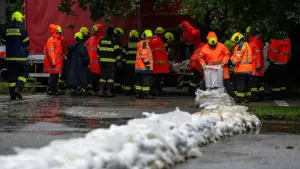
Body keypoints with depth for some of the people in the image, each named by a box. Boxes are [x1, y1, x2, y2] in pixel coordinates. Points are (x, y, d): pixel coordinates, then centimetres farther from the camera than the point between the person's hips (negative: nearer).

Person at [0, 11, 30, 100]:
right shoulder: (22, 29, -10)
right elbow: (27, 43, -7)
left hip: (10, 56, 4)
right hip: (21, 57, -4)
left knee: (11, 75, 8)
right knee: (24, 73, 7)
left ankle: (12, 94, 6)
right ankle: (18, 88, -14)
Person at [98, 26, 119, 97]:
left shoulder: (101, 40, 9)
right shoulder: (114, 41, -7)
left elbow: (98, 50, 12)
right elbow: (117, 51, -9)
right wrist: (118, 59, 2)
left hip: (102, 61, 5)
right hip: (111, 61, -5)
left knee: (103, 76, 9)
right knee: (110, 76, -1)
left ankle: (101, 91, 5)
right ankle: (109, 92, -3)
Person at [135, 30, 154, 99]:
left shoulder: (140, 43, 23)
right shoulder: (144, 43, -10)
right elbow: (143, 54, -19)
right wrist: (147, 63, -18)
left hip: (139, 67, 10)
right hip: (144, 66, -10)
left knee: (140, 80, 11)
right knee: (145, 80, -10)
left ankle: (138, 94, 12)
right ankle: (146, 94, -12)